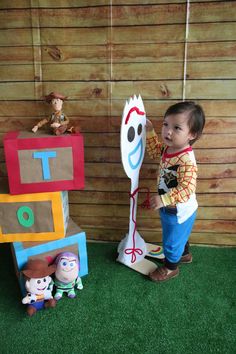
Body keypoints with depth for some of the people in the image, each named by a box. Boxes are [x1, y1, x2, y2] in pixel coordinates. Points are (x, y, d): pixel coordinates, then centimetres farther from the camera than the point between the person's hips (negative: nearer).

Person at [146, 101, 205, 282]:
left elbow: (187, 189, -38)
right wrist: (150, 131, 2)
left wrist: (163, 199, -40)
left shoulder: (186, 161, -35)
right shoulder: (169, 148, -9)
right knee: (178, 235, 32)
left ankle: (170, 267, 40)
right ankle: (184, 254, 58)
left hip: (178, 211, -8)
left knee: (171, 240, 15)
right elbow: (155, 151, 12)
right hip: (170, 208, 8)